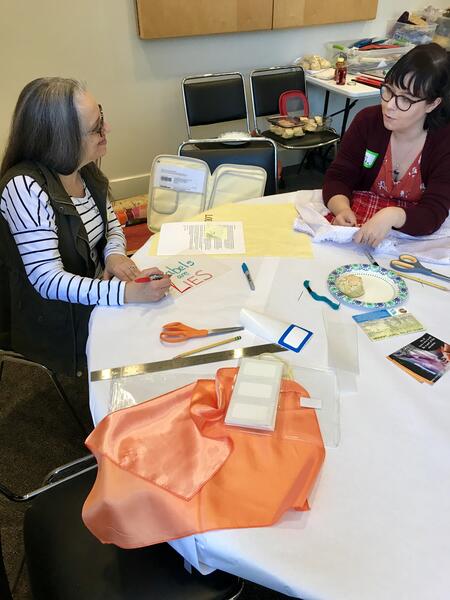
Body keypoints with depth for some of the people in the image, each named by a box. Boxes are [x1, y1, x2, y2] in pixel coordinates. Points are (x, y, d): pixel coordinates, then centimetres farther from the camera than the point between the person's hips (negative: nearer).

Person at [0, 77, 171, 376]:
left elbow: (111, 223, 12)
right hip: (59, 325, -7)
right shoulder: (25, 187, -25)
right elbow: (48, 280, -28)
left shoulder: (83, 169, -1)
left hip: (96, 288, 7)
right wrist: (128, 292, -39)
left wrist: (115, 253, -12)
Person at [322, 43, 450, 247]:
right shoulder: (367, 120, -2)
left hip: (412, 236, 0)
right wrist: (342, 209, -27)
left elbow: (433, 214, -17)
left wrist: (391, 216, -39)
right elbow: (338, 177, -4)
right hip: (358, 222, 1)